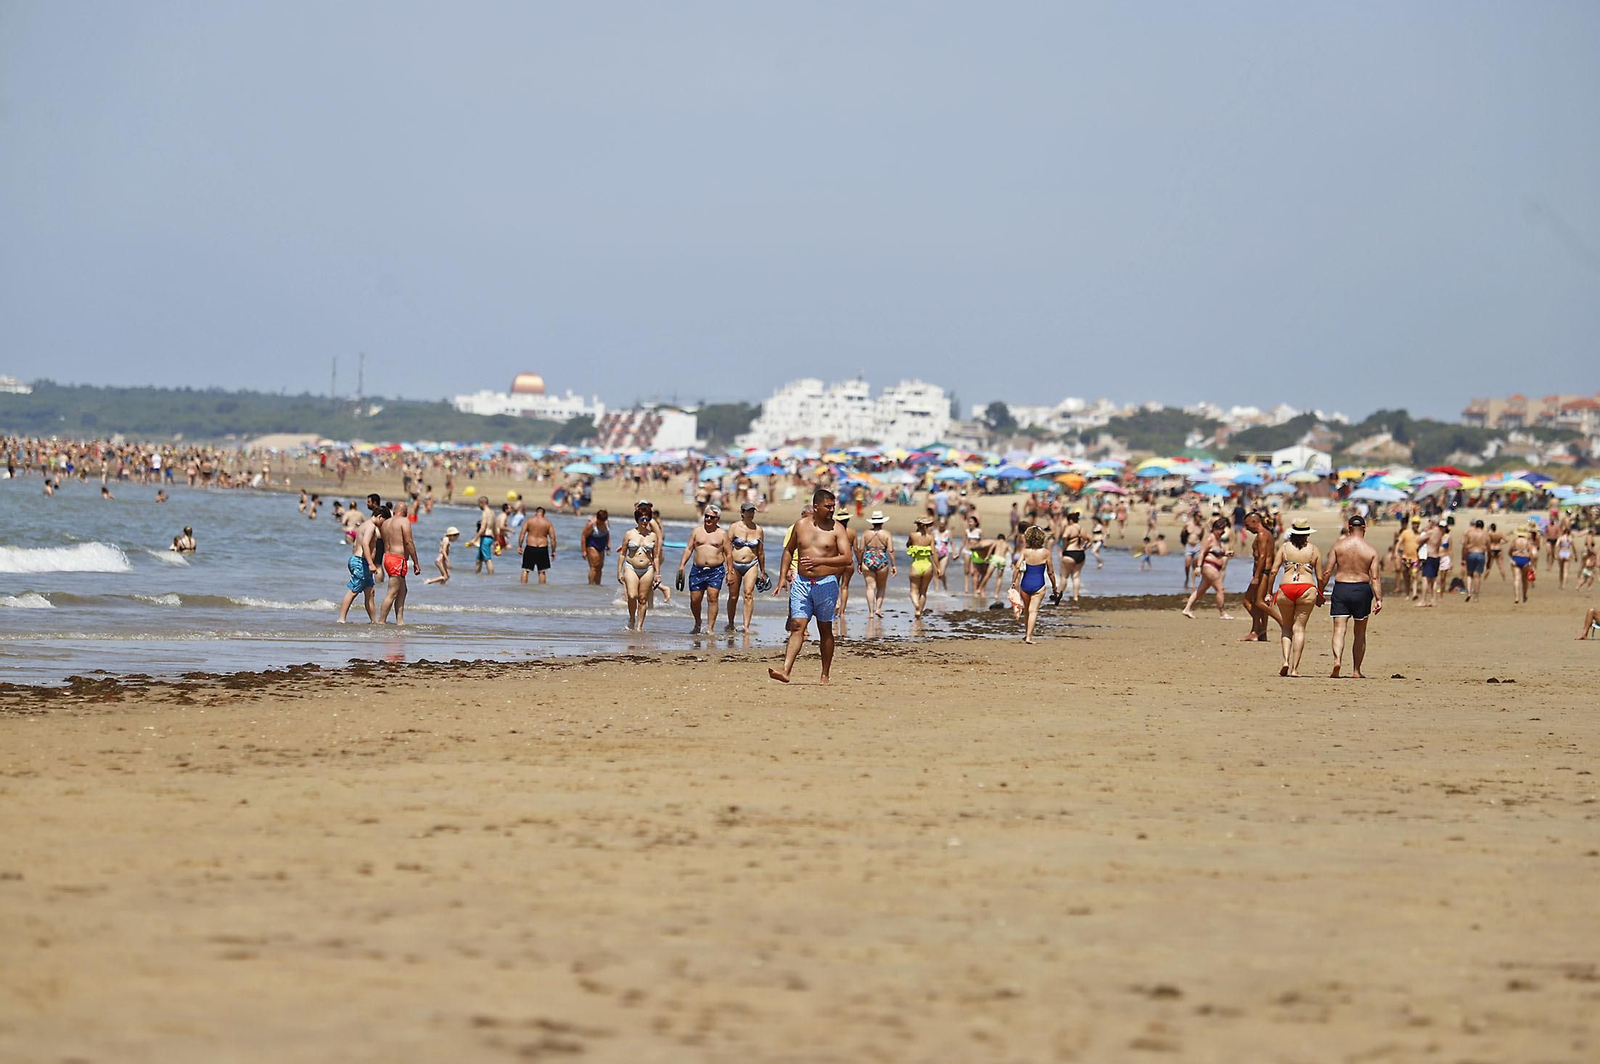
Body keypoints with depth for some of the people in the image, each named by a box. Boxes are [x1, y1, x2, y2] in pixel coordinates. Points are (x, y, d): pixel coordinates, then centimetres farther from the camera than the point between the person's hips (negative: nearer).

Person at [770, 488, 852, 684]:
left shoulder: (836, 529, -2)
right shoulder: (801, 525, 7)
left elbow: (847, 558, -10)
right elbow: (789, 550, 20)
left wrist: (820, 561, -20)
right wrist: (783, 577, 13)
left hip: (826, 583, -2)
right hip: (801, 582, 2)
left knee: (825, 630, 7)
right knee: (797, 626, -9)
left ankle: (825, 675, 15)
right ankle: (786, 670, -19)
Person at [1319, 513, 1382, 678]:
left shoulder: (1338, 545, -3)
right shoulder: (1371, 550, -2)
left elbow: (1327, 571, -4)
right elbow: (1375, 577, -8)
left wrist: (1320, 592, 5)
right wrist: (1378, 599, -7)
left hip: (1341, 589, -1)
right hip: (1362, 590, 1)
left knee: (1339, 629, -3)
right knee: (1360, 633, 13)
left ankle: (1337, 660, -28)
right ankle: (1356, 670, 17)